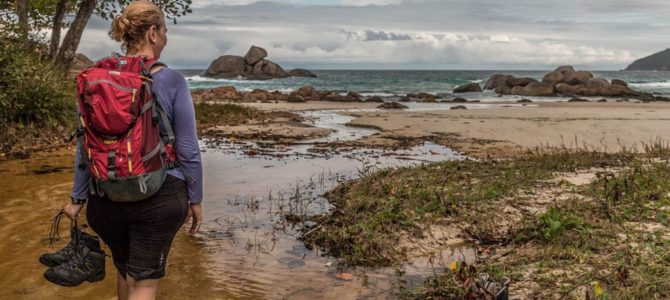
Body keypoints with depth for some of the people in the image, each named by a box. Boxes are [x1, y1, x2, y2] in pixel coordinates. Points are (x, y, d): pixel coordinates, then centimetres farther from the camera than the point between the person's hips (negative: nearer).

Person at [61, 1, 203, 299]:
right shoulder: (172, 81, -12)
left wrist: (77, 198, 11)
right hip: (160, 196, -4)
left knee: (124, 268, 26)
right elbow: (188, 150, -10)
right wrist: (195, 199, 1)